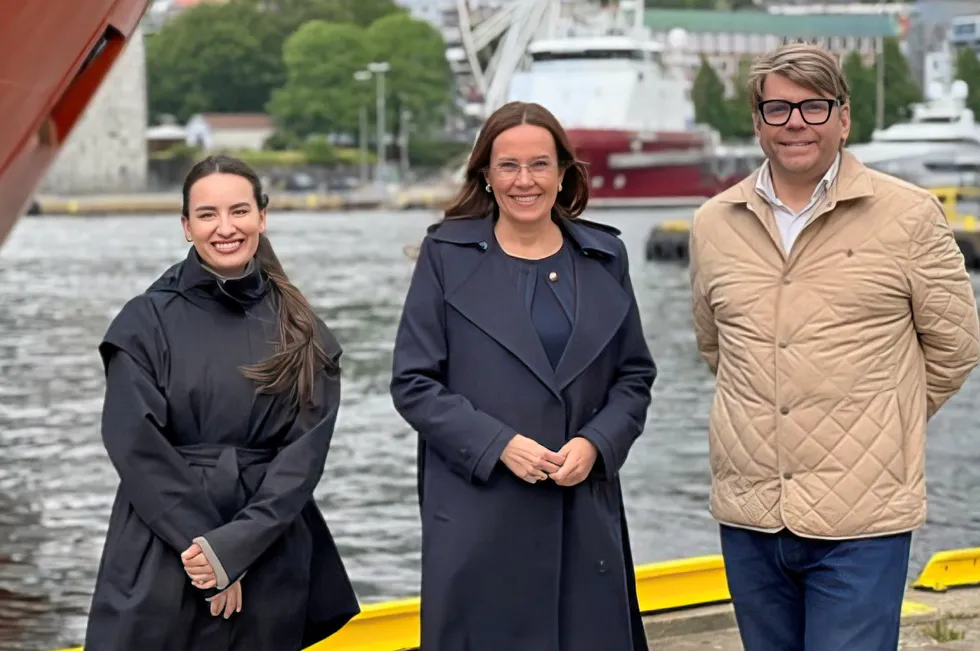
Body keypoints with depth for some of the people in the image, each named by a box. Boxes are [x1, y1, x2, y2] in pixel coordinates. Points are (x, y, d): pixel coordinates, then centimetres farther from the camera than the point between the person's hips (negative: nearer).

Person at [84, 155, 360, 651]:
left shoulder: (301, 331, 3)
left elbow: (306, 449, -4)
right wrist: (201, 543, -14)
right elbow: (136, 447, -9)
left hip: (270, 562, 2)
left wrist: (236, 546, -14)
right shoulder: (147, 321, -2)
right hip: (161, 562, -2)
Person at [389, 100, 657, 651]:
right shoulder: (446, 255, 1)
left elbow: (635, 376, 12)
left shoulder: (604, 257, 10)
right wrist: (498, 445, -13)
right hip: (479, 518, -2)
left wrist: (596, 443, -7)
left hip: (585, 513, 2)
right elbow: (413, 384, -1)